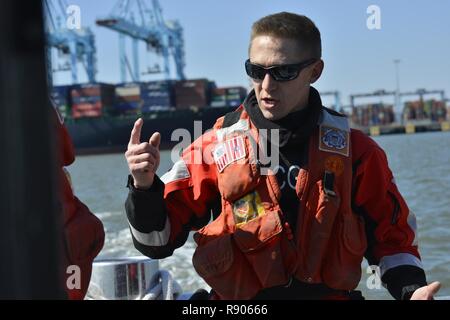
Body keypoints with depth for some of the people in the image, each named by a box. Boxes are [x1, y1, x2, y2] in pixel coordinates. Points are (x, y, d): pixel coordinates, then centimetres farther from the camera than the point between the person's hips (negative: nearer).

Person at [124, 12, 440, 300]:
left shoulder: (354, 149, 3)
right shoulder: (215, 147, -1)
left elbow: (391, 233, 12)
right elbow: (157, 241, 1)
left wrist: (411, 288, -5)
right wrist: (144, 187, -16)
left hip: (330, 291, -1)